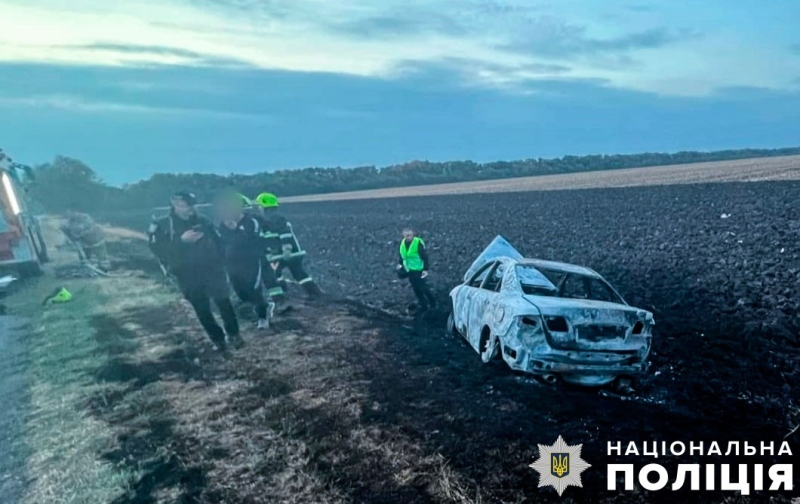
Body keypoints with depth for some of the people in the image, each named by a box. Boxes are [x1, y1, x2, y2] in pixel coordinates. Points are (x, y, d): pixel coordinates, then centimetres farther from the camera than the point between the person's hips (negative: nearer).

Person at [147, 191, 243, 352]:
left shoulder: (202, 221, 3)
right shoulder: (162, 225, -2)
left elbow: (218, 241, 9)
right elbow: (158, 249, -13)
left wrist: (220, 261, -4)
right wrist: (181, 240, -23)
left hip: (212, 269, 1)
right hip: (187, 275, 0)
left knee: (223, 302, 2)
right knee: (202, 309, 6)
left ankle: (233, 334, 21)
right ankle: (218, 339, 21)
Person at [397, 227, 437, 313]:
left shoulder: (418, 242, -19)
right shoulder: (402, 243, 1)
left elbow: (425, 256, -18)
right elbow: (400, 254, 18)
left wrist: (426, 269, -20)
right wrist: (399, 263, 4)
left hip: (419, 270, -6)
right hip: (410, 270, 6)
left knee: (423, 287, -3)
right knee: (416, 289, 12)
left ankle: (432, 301, 23)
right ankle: (423, 305, 26)